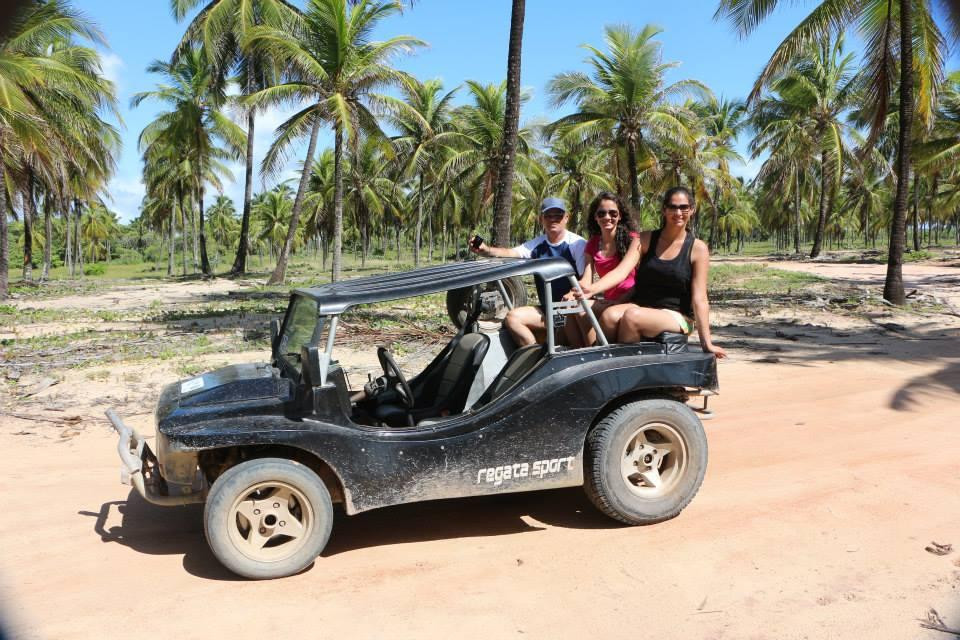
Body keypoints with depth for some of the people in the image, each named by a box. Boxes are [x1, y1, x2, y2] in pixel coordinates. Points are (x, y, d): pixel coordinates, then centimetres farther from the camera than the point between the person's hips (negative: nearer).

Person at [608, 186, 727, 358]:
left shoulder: (697, 248, 0)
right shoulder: (646, 239, 8)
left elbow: (699, 299, -4)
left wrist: (706, 342, -9)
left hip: (676, 316, -2)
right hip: (641, 306, 2)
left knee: (632, 316, -33)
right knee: (610, 315, -32)